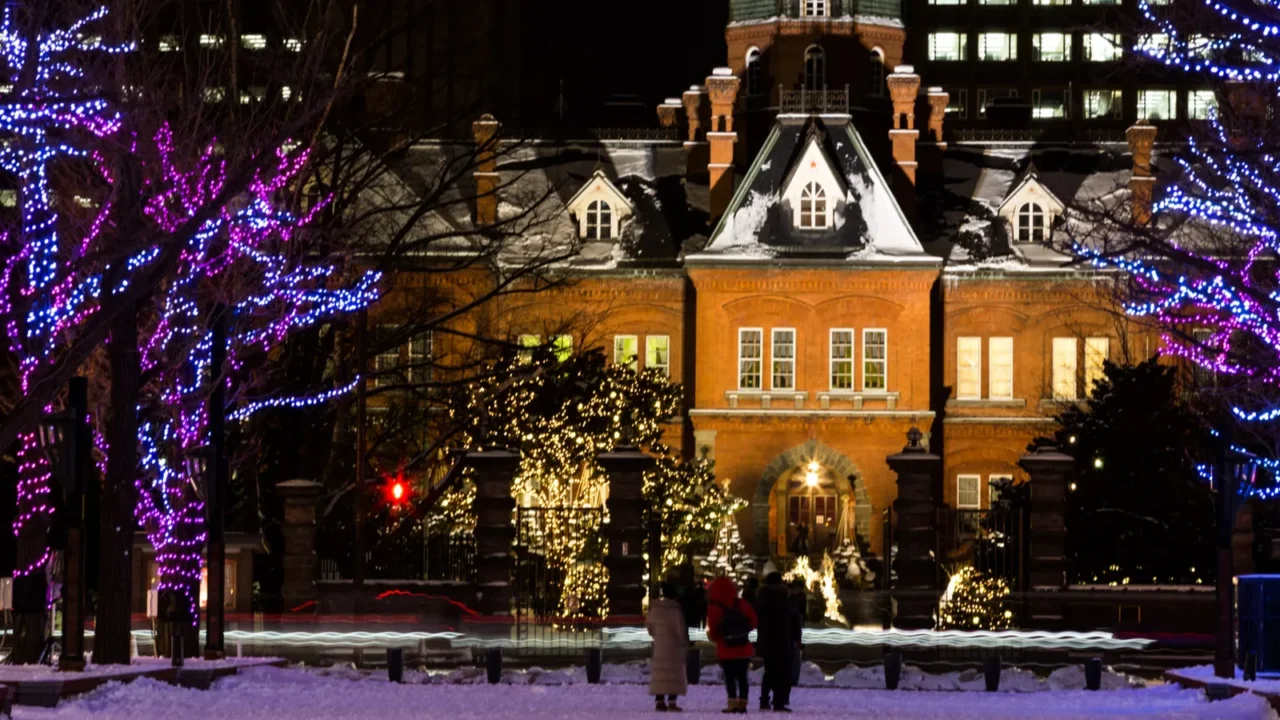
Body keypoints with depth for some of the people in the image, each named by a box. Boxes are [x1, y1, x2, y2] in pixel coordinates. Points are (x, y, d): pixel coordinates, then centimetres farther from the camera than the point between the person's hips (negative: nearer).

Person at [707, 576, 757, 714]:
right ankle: (742, 703, 8)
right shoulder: (742, 604, -1)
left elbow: (712, 631, -12)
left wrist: (715, 637, 11)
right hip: (744, 648, 4)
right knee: (742, 677, 10)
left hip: (726, 650, -4)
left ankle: (733, 703, -5)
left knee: (730, 677, 2)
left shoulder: (714, 609, -13)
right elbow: (753, 621, 3)